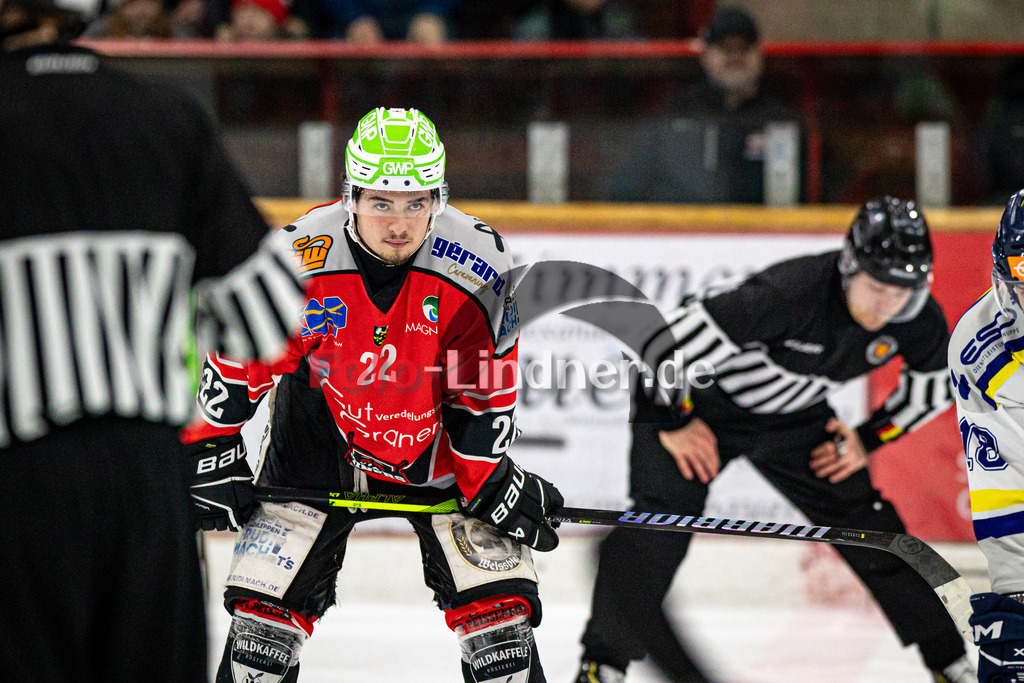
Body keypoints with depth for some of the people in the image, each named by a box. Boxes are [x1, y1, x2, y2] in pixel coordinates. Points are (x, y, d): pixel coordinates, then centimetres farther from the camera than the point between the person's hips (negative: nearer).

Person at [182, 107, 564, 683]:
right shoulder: (300, 258, -25)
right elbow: (236, 360, -10)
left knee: (498, 603, -7)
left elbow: (487, 395, -11)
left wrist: (494, 484, -12)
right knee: (267, 599, -5)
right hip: (322, 436, 0)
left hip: (439, 442, 0)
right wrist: (214, 456, -8)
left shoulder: (479, 265, -23)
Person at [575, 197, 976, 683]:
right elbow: (680, 335, -36)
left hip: (793, 418, 5)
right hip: (700, 401, -5)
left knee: (868, 528, 0)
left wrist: (869, 437, -1)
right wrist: (673, 422, -23)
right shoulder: (792, 292, -40)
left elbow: (935, 383, 4)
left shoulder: (918, 319, -20)